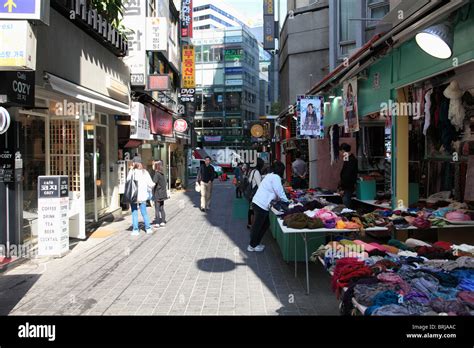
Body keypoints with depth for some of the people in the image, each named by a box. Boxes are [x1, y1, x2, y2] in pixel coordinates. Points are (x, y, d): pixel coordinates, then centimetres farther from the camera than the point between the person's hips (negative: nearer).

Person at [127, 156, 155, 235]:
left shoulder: (131, 172, -10)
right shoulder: (145, 172, -1)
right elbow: (150, 184, 0)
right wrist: (154, 185, 20)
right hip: (142, 196, 3)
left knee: (134, 213, 6)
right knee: (144, 212, 13)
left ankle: (135, 230, 7)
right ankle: (148, 228, 15)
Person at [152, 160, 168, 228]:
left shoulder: (157, 174, -14)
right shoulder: (162, 174, 10)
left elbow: (154, 183, -25)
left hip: (157, 194, -8)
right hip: (163, 193, 8)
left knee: (157, 209, -3)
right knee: (162, 208, 14)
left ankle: (157, 223, -1)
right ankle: (163, 222, 17)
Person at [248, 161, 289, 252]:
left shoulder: (270, 176, 17)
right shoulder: (276, 177, -12)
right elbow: (280, 193, -13)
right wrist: (287, 202, 1)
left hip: (258, 203, 9)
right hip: (261, 205, -9)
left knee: (266, 224, 18)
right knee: (258, 225, 3)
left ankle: (255, 243, 27)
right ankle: (252, 246, 16)